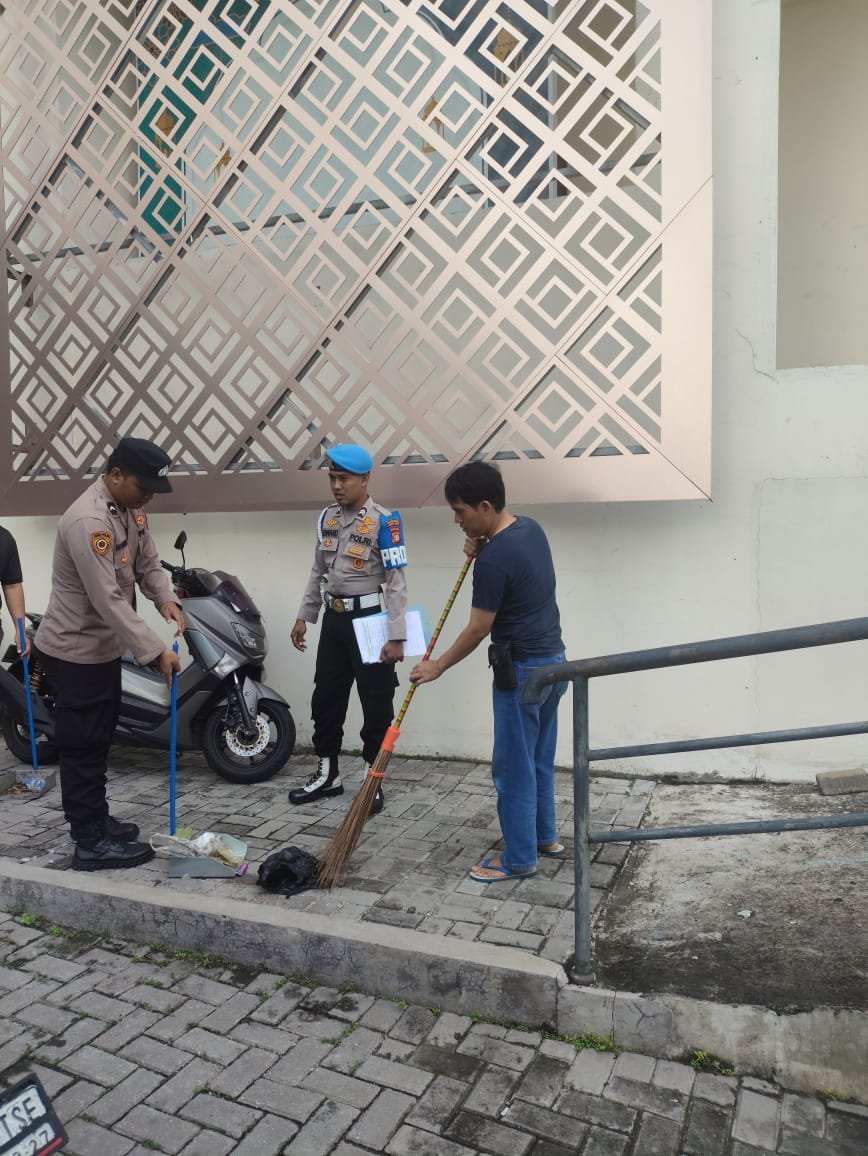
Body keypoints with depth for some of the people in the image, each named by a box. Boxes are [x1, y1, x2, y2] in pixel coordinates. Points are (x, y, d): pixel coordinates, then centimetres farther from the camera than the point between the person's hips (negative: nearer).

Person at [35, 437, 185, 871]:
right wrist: (155, 650, -30)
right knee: (83, 746, 0)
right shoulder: (88, 522, -28)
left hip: (104, 647, 10)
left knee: (98, 739, 19)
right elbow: (109, 601, -31)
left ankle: (95, 819, 34)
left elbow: (147, 560, 9)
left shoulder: (130, 509, 2)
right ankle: (91, 844, 10)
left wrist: (165, 598, -12)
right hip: (76, 651, -10)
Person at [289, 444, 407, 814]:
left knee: (376, 705, 3)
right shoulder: (326, 518, 8)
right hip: (334, 618, 7)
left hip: (369, 618, -7)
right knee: (326, 698, 14)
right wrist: (304, 616, 15)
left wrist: (395, 636, -19)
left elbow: (396, 582, -15)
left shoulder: (384, 521, -13)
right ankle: (327, 773, 29)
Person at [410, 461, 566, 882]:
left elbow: (478, 629, -15)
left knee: (513, 768, 3)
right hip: (553, 660, 10)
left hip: (523, 670, -10)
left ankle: (519, 859, 16)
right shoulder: (531, 528, 5)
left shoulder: (494, 560, -23)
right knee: (539, 759, 21)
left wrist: (437, 666, -2)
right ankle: (545, 836, 34)